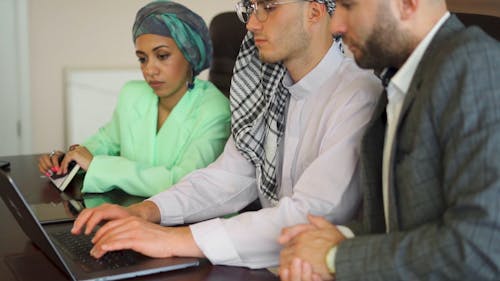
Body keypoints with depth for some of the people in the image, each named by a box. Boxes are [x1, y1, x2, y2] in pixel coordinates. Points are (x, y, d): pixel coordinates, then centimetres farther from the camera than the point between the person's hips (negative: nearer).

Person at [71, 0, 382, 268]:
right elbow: (231, 176, 7)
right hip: (269, 266, 6)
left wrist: (180, 239, -31)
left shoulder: (359, 97, -19)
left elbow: (315, 216, -28)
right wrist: (147, 210, -9)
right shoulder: (273, 88, 8)